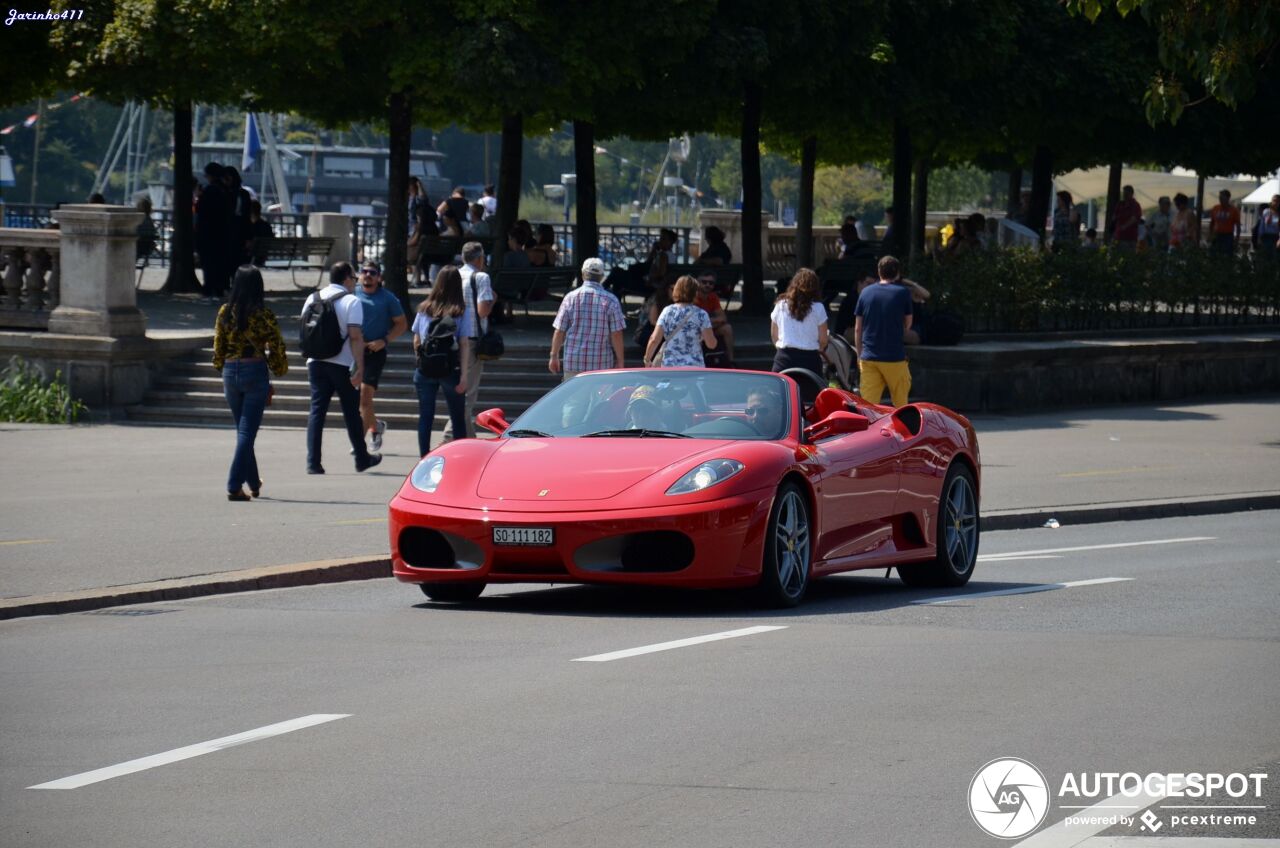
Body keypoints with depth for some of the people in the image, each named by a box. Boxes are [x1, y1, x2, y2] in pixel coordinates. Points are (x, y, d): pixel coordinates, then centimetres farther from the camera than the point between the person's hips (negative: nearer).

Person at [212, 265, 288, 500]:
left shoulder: (225, 312, 1)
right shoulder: (262, 314, -10)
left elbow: (218, 346, 7)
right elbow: (277, 346, -7)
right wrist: (278, 368, 11)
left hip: (230, 372, 4)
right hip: (255, 372, -4)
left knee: (243, 430, 18)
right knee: (247, 431, -3)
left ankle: (254, 483, 30)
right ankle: (234, 486, -12)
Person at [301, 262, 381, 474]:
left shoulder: (312, 299, 9)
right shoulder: (352, 301, -7)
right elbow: (355, 337, -14)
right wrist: (360, 367, -14)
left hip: (316, 362, 4)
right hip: (342, 364, -4)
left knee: (317, 411, 3)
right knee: (351, 412, 8)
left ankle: (313, 462, -6)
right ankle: (362, 459, 21)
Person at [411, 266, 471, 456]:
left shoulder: (424, 309, 3)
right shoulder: (460, 312, -5)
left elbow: (416, 342, 6)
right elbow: (464, 344, -9)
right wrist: (464, 375, -9)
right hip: (451, 369, -2)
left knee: (425, 417, 6)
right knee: (458, 419, 9)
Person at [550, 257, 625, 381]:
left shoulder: (571, 298, 0)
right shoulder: (611, 301, -3)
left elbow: (559, 331, 1)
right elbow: (616, 335, -5)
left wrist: (554, 356, 11)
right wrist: (619, 361, 3)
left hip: (573, 361, 1)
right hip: (602, 364, -1)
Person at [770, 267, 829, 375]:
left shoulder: (781, 305, 4)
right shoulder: (818, 308, -4)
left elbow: (773, 335, 12)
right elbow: (823, 340, 0)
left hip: (783, 358, 2)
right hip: (809, 358, -2)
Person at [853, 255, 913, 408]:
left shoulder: (866, 292, 4)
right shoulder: (902, 293, -4)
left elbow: (858, 329, 7)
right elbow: (907, 325, 6)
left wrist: (859, 354, 16)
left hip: (869, 357, 2)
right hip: (894, 357, -2)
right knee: (900, 403, 11)